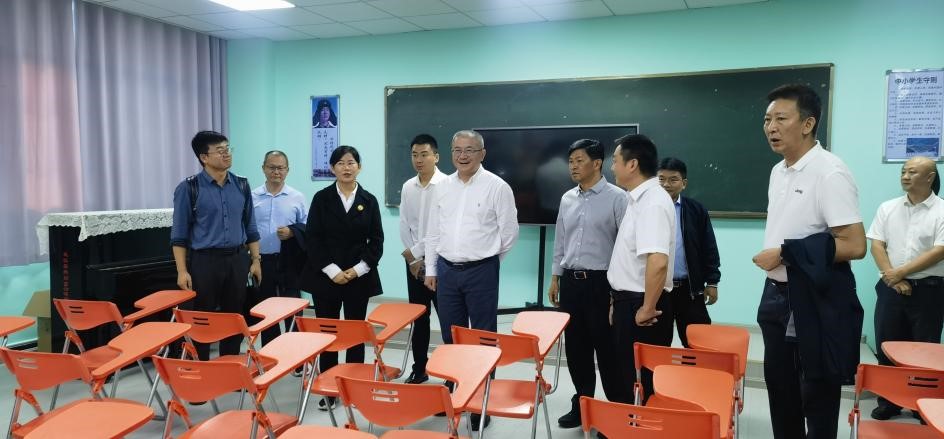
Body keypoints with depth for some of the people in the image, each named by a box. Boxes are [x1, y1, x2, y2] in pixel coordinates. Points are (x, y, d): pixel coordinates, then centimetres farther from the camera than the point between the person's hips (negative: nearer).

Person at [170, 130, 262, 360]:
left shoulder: (242, 185, 7)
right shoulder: (189, 188, -5)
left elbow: (250, 227, 12)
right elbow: (179, 234, -4)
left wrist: (255, 259, 7)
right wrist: (182, 271, -10)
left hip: (237, 260, 4)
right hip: (204, 261, -3)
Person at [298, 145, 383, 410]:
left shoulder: (369, 201, 5)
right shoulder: (321, 199, 2)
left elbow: (376, 241, 3)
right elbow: (313, 239, -3)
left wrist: (357, 270, -9)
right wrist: (333, 271, -12)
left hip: (359, 277, 1)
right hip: (325, 276, -1)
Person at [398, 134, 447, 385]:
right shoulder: (407, 187, 7)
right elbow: (404, 225, 7)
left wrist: (417, 252, -12)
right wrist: (412, 258, -2)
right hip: (413, 263, 5)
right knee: (418, 318, 13)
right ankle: (419, 369, 25)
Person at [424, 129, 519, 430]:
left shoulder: (497, 187, -8)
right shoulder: (442, 187, 7)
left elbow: (509, 231, -3)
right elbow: (433, 231, 11)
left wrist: (485, 258, 4)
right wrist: (431, 269, 9)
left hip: (481, 271, -4)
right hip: (446, 270, 5)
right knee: (450, 336, 14)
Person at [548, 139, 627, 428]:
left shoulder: (616, 198, -8)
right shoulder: (567, 199, 11)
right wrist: (555, 278, 14)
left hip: (602, 282, -5)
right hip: (570, 281, 6)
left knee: (606, 348, 2)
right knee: (575, 347, 12)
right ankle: (581, 404, 28)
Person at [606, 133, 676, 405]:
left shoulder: (652, 202, -20)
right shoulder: (638, 199, 11)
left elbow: (658, 261, -32)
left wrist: (647, 309, -23)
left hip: (641, 306, -10)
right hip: (629, 301, 10)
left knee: (643, 381, 2)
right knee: (628, 375, 19)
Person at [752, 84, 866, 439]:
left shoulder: (830, 173, -18)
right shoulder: (778, 171, 9)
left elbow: (854, 246, -22)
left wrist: (786, 253, -19)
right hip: (777, 294, 8)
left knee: (817, 392, 6)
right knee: (779, 386, 19)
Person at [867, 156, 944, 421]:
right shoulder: (888, 208, 7)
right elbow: (877, 245, 3)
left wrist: (900, 272, -14)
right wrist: (892, 278, -8)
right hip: (891, 288, 3)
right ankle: (888, 402, 20)